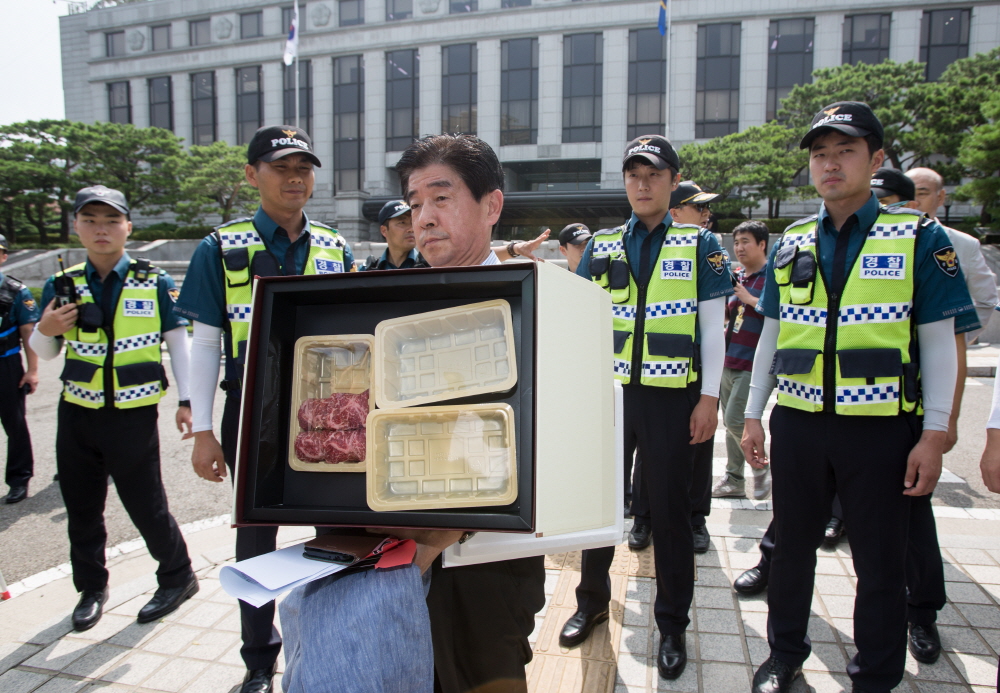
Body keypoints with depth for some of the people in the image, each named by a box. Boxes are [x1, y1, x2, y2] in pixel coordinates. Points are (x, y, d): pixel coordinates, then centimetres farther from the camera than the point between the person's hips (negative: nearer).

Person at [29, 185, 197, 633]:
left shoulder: (155, 283, -4)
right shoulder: (62, 286, 4)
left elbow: (178, 343, 0)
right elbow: (44, 354, 12)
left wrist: (186, 400, -6)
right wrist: (45, 329, -10)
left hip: (134, 416, -4)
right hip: (76, 413, 4)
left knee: (146, 506, 4)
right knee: (81, 508, 13)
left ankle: (178, 578, 25)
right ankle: (91, 589, 33)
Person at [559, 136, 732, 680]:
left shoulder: (700, 246, 2)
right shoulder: (600, 248, 8)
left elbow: (712, 328, 0)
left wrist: (708, 398, -6)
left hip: (673, 398, -2)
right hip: (609, 392, 3)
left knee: (669, 510, 8)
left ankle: (672, 626, 25)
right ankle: (592, 600, 33)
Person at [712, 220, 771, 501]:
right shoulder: (736, 278, 15)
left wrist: (750, 299, -21)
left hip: (755, 364, -8)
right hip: (729, 361, 8)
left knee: (735, 420, -11)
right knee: (729, 423, 11)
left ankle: (762, 470, 12)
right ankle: (734, 480, 22)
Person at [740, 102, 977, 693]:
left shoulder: (919, 238, -2)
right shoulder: (790, 245, 7)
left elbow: (938, 342, -3)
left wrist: (934, 436, -8)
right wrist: (753, 415, 8)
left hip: (881, 427, -2)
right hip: (798, 423, 3)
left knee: (882, 561, 10)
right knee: (792, 547, 15)